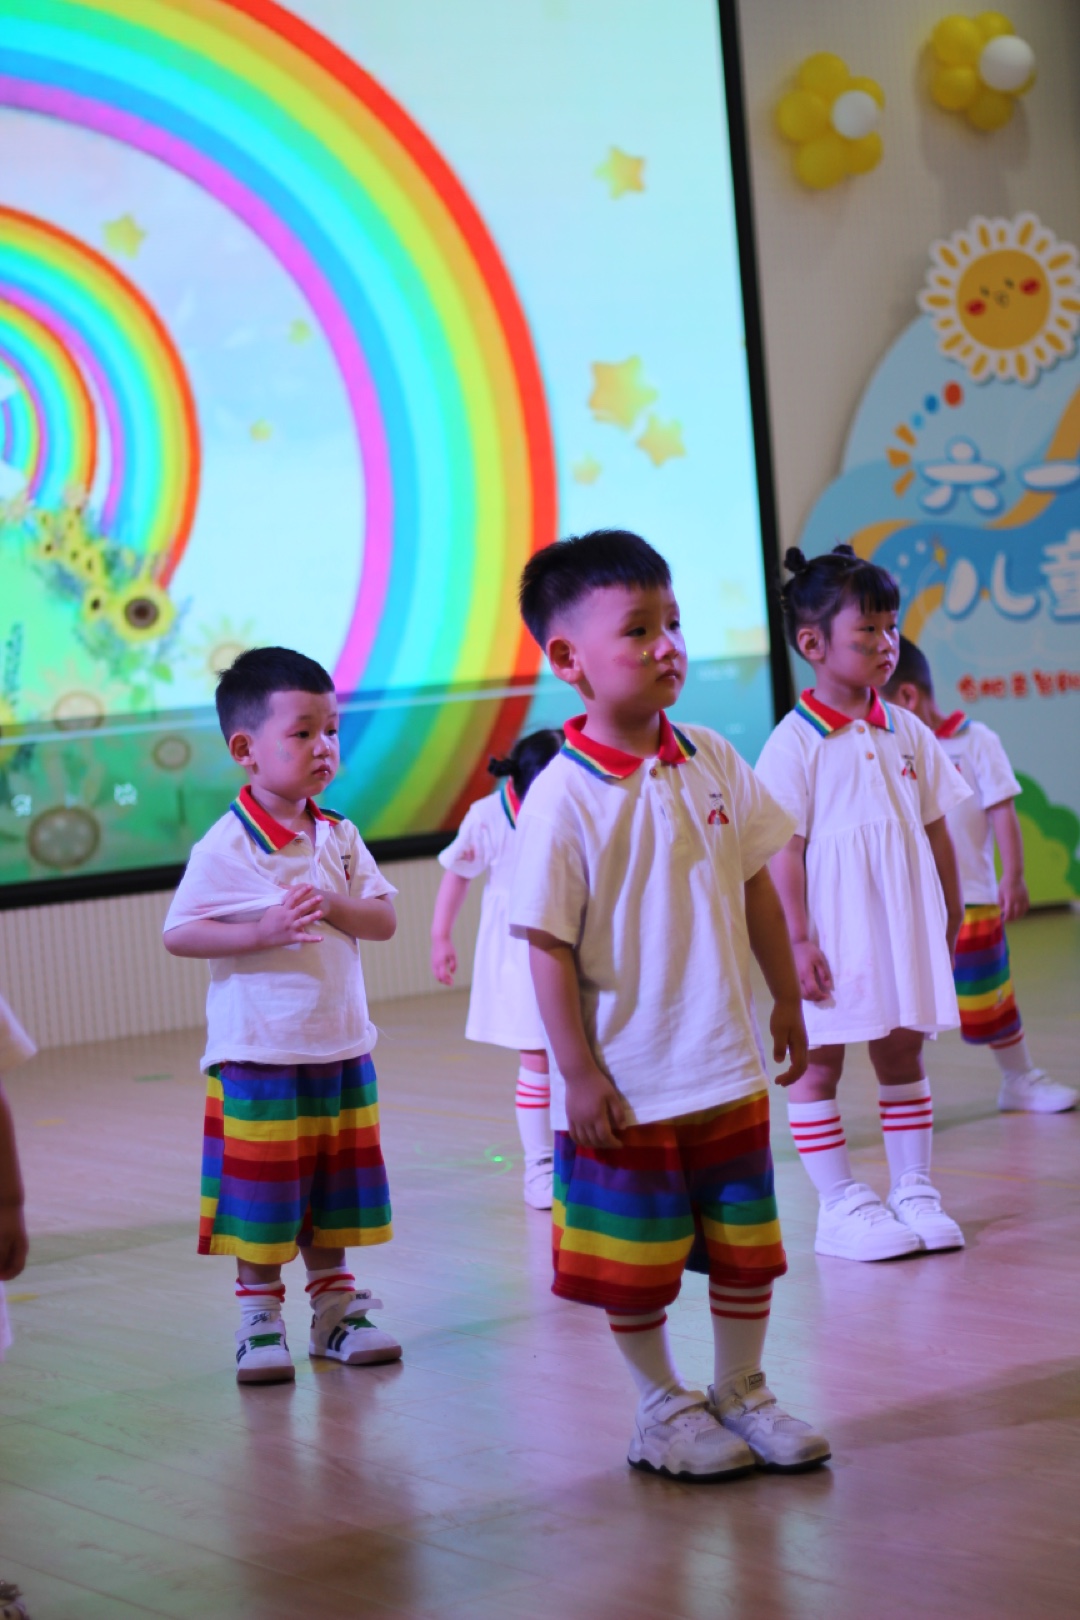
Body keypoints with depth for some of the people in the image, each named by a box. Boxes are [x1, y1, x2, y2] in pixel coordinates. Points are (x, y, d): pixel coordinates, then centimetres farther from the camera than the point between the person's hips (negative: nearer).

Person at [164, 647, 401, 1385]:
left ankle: (336, 1308, 27)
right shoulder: (226, 848, -12)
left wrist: (333, 907, -18)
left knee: (333, 1197, 15)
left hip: (341, 1047, 5)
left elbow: (384, 919, 1)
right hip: (258, 1054, -5)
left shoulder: (339, 837, 3)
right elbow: (178, 933, -13)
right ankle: (260, 1322, 16)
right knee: (262, 1202, 3)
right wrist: (261, 932, -24)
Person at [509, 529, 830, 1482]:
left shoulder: (713, 764, 1)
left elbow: (756, 888, 11)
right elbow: (549, 947, -14)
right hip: (627, 1084, -5)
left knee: (746, 1245, 14)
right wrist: (579, 1076, -14)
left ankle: (743, 1394, 30)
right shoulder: (564, 799, -15)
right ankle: (663, 1410, 24)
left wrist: (787, 1003, 14)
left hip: (729, 1067, 5)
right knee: (637, 1265, 7)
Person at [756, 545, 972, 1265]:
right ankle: (841, 1202, 9)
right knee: (819, 1062, 1)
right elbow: (784, 850, -12)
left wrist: (951, 918, 13)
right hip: (835, 932, -5)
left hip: (906, 924, 5)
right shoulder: (795, 742, -10)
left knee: (903, 1051, 12)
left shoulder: (908, 733, 7)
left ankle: (915, 1189, 21)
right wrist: (799, 941, -16)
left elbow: (936, 831, 13)